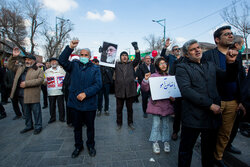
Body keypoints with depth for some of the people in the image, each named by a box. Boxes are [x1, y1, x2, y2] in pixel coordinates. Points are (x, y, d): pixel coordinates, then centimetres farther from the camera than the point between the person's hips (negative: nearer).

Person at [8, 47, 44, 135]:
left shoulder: (39, 70, -2)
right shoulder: (20, 68, 17)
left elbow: (40, 80, -15)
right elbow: (10, 66, 16)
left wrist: (26, 83, -19)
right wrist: (14, 56, 2)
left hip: (33, 96, -6)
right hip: (22, 95, 6)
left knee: (36, 111, 2)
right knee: (26, 112, 18)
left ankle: (38, 126, 16)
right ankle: (29, 126, 33)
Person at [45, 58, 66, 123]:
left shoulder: (62, 70, 6)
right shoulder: (47, 71, 11)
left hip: (60, 92, -2)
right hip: (51, 92, 2)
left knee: (61, 105, 4)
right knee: (52, 106, 9)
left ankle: (62, 117, 19)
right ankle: (52, 118, 24)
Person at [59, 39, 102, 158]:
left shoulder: (95, 69, 0)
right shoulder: (74, 65, 5)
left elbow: (98, 85, -10)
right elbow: (62, 60, -13)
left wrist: (85, 93, -20)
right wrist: (70, 47, -23)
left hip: (90, 104, -1)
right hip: (75, 103, 2)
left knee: (90, 126, 15)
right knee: (77, 126, 16)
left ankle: (90, 145, 37)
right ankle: (78, 146, 37)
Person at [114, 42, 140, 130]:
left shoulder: (131, 64, 8)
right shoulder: (117, 65, 6)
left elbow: (137, 59, -4)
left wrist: (136, 48, -14)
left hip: (130, 89, 1)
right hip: (119, 90, 0)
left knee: (129, 108, 13)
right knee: (119, 108, 10)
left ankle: (130, 122, 30)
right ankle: (119, 123, 27)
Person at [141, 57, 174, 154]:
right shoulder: (153, 76, -5)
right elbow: (145, 89, -7)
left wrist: (173, 97, -1)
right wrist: (145, 80, -24)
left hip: (166, 104, 4)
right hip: (156, 104, -3)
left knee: (166, 124, 12)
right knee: (156, 123, 2)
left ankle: (166, 142, 27)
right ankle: (155, 143, 18)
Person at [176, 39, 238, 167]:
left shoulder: (210, 65, 15)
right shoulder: (182, 68, -6)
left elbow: (229, 78, 15)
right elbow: (186, 90, -18)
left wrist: (231, 63, -3)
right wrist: (210, 105, -19)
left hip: (213, 116, 6)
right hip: (193, 117, -5)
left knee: (209, 149, 22)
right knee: (186, 148, 9)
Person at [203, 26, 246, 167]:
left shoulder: (236, 56, 12)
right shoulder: (208, 55, -7)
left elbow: (242, 79, 12)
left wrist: (242, 101, 6)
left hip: (233, 102, 5)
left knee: (226, 134, 16)